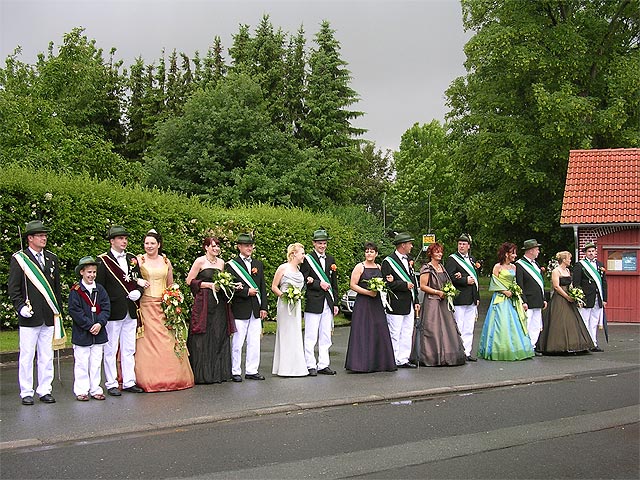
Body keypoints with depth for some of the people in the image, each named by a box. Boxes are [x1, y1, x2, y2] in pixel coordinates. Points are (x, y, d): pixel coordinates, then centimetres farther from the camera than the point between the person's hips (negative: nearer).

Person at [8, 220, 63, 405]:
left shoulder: (52, 259, 13)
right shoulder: (19, 259, -2)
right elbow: (13, 289, -2)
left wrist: (58, 312, 14)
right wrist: (21, 307, -13)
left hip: (49, 317, 4)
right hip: (29, 317, -4)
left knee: (47, 357, 7)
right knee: (26, 357, 1)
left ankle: (45, 390, 15)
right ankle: (26, 392, 9)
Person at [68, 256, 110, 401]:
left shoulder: (100, 289, 7)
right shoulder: (75, 291, -6)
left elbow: (106, 308, 3)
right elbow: (74, 311, -12)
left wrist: (100, 323, -13)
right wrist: (89, 326, -15)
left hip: (98, 333, 4)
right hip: (81, 334, -4)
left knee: (96, 363, 10)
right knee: (81, 363, 2)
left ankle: (95, 389, 18)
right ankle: (81, 390, 10)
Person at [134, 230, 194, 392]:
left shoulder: (166, 261, 12)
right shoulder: (139, 260, 2)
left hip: (164, 305, 3)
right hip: (146, 304, -3)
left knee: (167, 340, 1)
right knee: (148, 340, -7)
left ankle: (171, 377, 9)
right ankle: (149, 378, -1)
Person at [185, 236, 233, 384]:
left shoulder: (221, 262, 15)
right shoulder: (200, 261, -3)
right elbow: (189, 281, -5)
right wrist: (209, 285, -11)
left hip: (219, 304, 6)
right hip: (204, 303, -6)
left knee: (220, 336, 4)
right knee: (204, 338, -5)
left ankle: (218, 372, 11)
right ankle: (202, 374, 1)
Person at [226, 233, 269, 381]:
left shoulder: (258, 264, 15)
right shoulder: (231, 265, -2)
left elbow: (262, 287, 14)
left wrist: (264, 307, 7)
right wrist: (247, 291, -16)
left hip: (256, 310, 5)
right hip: (240, 309, -5)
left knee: (255, 342, 7)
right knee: (237, 342, -2)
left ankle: (252, 370, 16)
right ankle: (235, 372, 7)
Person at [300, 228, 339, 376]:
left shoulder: (330, 260, 15)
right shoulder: (307, 259, -3)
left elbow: (334, 283, 17)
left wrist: (335, 303, 13)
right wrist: (319, 284, -16)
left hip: (328, 303, 6)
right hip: (313, 303, -6)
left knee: (325, 336, 9)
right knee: (311, 336, -3)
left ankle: (323, 365, 15)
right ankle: (310, 365, 4)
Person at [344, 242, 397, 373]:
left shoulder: (379, 267, 14)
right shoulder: (359, 267, -2)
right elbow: (352, 285, -8)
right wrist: (368, 292, -16)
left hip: (377, 303, 5)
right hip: (363, 303, -5)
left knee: (379, 332, 3)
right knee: (363, 332, -7)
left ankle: (379, 363, 10)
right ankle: (362, 363, -4)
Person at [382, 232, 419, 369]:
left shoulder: (408, 260, 16)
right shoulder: (388, 262, -10)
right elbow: (387, 283, -16)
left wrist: (416, 301, 16)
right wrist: (405, 285, -16)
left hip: (409, 305, 8)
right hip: (396, 305, -8)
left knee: (407, 333, 10)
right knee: (395, 334, -2)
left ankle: (403, 359, 16)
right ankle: (393, 361, 5)